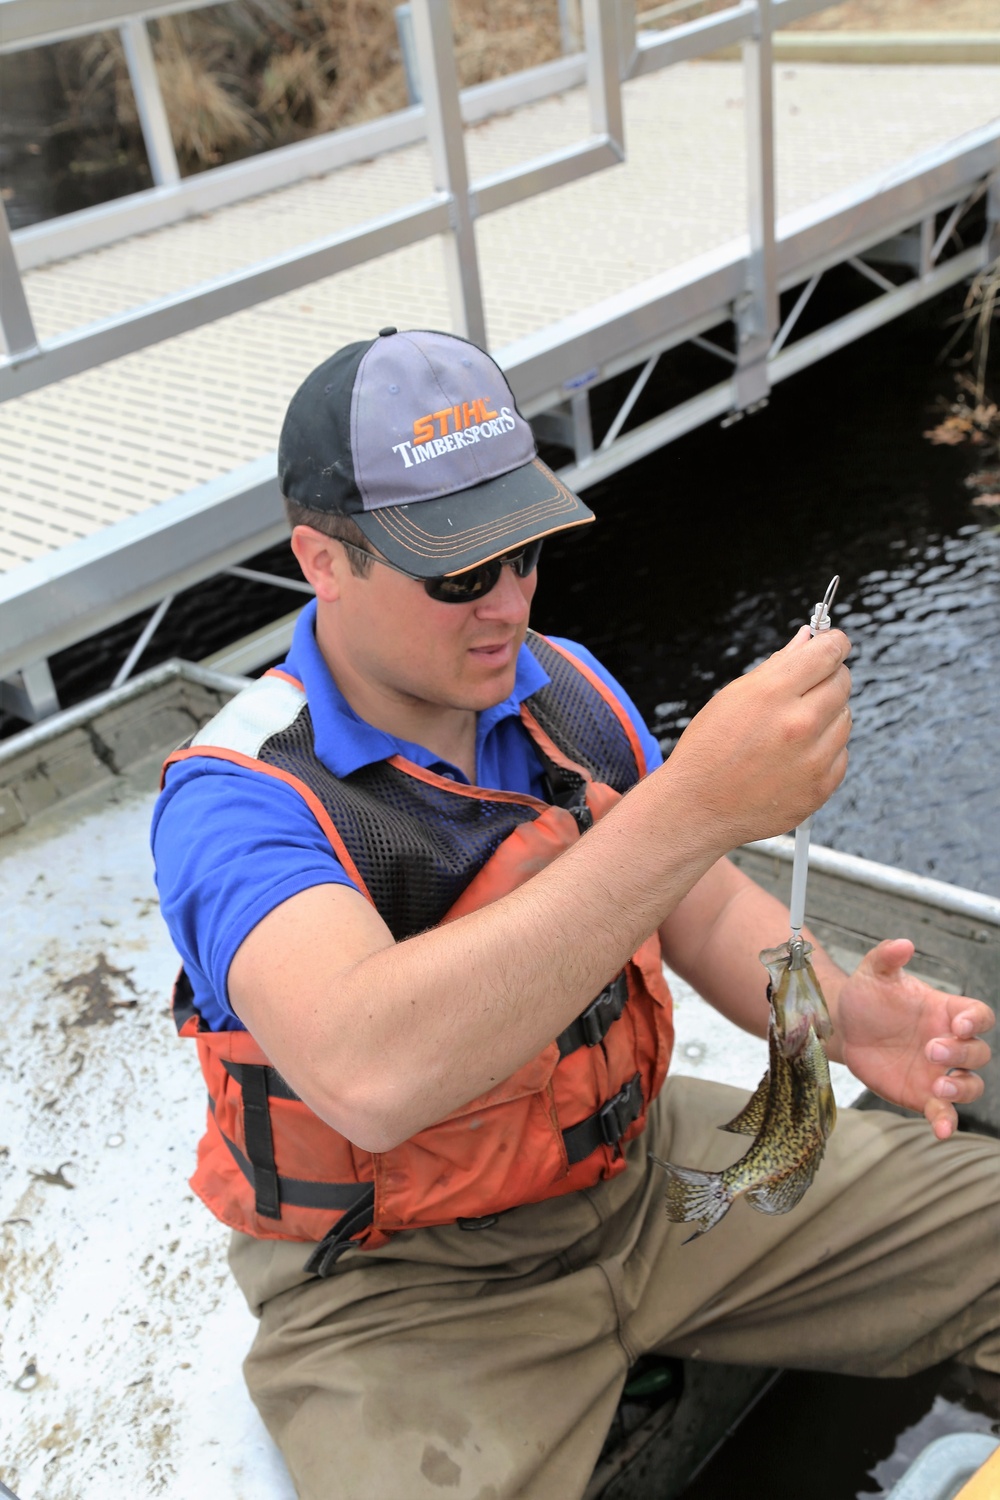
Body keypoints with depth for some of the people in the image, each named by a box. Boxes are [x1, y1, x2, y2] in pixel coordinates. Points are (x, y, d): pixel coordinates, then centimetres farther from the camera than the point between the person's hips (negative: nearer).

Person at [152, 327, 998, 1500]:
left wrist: (838, 1014, -17)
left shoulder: (569, 689, -3)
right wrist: (693, 806, -47)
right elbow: (374, 1076, -43)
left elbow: (708, 913, 5)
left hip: (643, 1163, 6)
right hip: (401, 1285, -5)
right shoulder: (239, 799, -24)